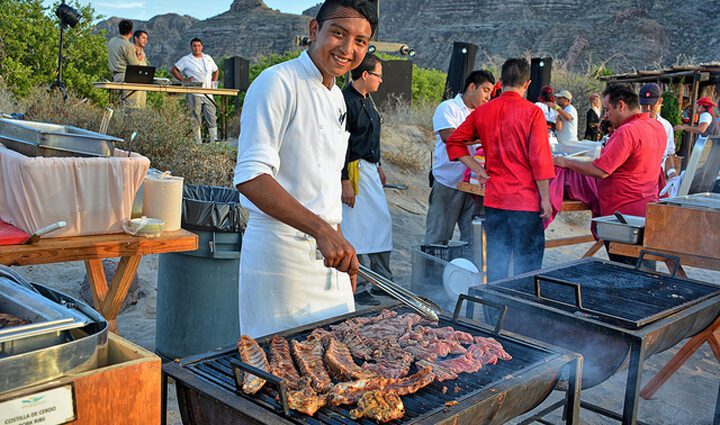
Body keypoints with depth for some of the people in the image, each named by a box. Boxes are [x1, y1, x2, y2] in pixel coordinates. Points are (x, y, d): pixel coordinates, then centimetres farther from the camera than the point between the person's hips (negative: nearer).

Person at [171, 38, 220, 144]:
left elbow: (216, 71, 27)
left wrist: (213, 82, 13)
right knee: (196, 121, -2)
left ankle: (214, 142, 6)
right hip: (194, 94, -4)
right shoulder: (186, 59, 3)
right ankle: (198, 143, 2)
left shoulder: (208, 58, 16)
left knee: (212, 119, 2)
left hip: (208, 94, 4)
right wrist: (184, 80, -7)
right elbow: (173, 70, 2)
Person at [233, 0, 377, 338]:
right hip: (281, 251, -8)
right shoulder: (277, 83, -13)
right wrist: (322, 230, -31)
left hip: (327, 249, 8)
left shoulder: (337, 97, 14)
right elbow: (250, 177, -24)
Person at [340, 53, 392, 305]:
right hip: (354, 171, -10)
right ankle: (358, 288, 7)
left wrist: (378, 167, 23)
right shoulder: (346, 101, -17)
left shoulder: (366, 100, 13)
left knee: (382, 224, 14)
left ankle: (382, 279, 26)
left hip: (370, 169, 10)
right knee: (357, 230, -3)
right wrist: (345, 182, -22)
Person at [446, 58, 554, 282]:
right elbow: (540, 159, -12)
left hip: (493, 199, 4)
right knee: (527, 265, 4)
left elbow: (454, 142, 9)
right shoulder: (532, 112, -9)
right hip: (526, 200, -4)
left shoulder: (482, 111, 4)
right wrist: (545, 198, -5)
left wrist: (479, 169, 8)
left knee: (496, 261, 13)